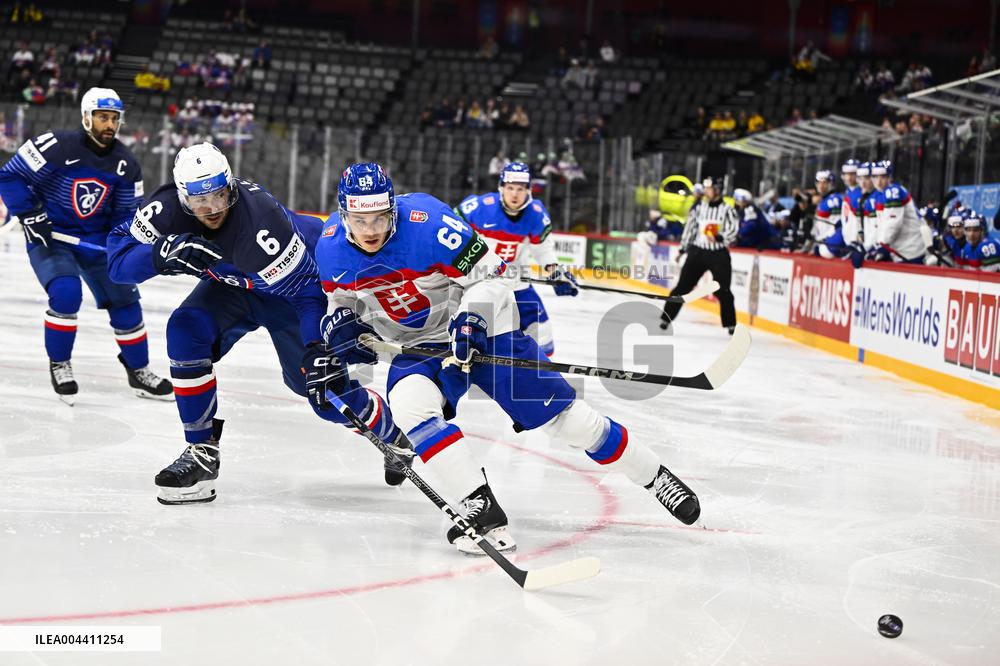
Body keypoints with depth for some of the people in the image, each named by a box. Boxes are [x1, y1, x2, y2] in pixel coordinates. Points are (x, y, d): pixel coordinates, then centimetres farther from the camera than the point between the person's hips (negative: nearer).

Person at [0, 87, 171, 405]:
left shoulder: (125, 164, -4)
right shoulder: (57, 147, -20)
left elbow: (126, 211, 4)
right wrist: (31, 215, -21)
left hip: (96, 239, 5)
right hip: (49, 236, -5)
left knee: (124, 298, 3)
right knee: (66, 293, -27)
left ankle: (138, 370, 21)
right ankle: (59, 364, -4)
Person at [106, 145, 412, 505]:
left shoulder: (261, 221, -40)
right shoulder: (168, 209, -26)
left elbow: (306, 287, -34)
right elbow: (118, 256, -25)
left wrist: (317, 347, -46)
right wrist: (163, 253, -44)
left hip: (302, 274, -4)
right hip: (234, 283, 4)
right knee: (187, 330, -24)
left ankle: (393, 437, 26)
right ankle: (202, 451, -12)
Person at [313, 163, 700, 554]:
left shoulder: (427, 222, -26)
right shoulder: (330, 248, -10)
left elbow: (487, 276, -16)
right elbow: (344, 300, 11)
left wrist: (472, 319, -31)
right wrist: (341, 328, -9)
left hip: (480, 331, -3)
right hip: (417, 346, 4)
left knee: (561, 415, -2)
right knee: (409, 403, -30)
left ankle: (653, 477, 17)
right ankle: (482, 512, -26)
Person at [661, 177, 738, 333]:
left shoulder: (727, 209, -4)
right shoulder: (698, 208, 7)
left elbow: (734, 229, -11)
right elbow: (690, 228, 15)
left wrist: (720, 238, -29)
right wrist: (682, 249, 18)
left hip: (719, 255, -3)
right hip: (697, 251, 3)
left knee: (722, 291, -1)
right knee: (683, 286, -1)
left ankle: (731, 324, 11)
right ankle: (666, 318, 2)